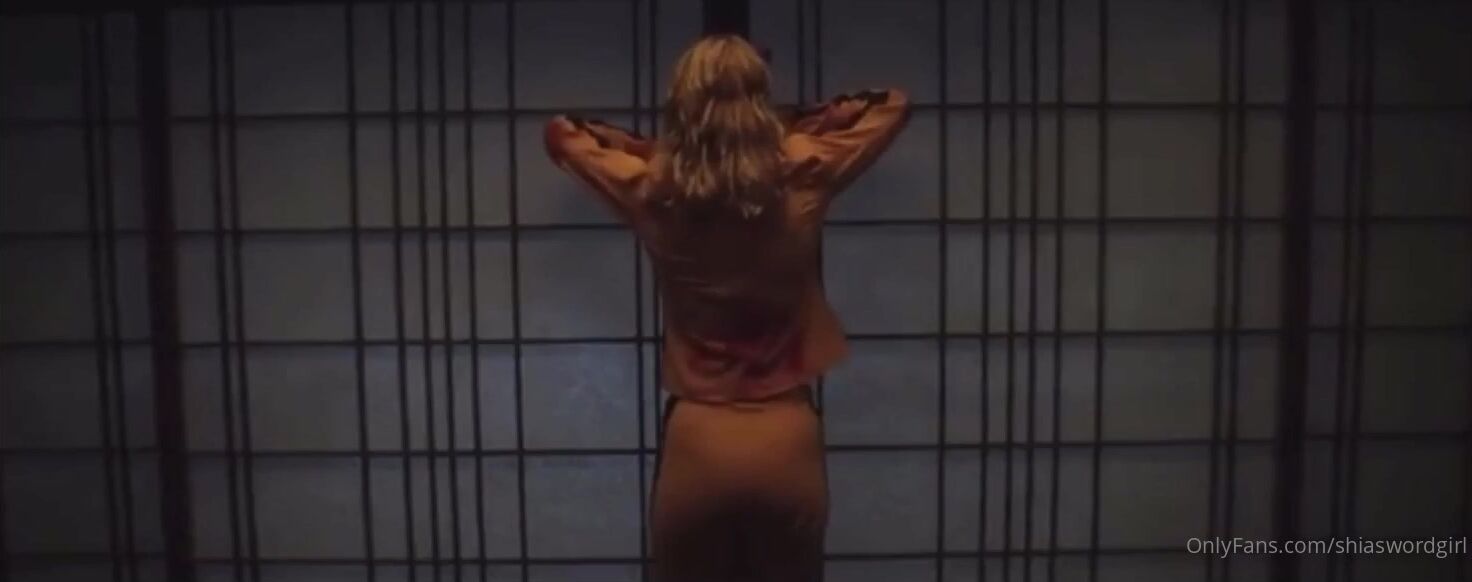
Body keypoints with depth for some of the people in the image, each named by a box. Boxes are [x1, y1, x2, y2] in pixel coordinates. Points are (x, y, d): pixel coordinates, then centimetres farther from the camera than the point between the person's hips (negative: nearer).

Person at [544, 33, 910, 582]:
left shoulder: (653, 189, -5)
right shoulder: (800, 179, -5)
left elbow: (561, 132, 15)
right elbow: (892, 104, 12)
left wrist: (658, 148, 19)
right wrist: (792, 127, 17)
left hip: (695, 444, 0)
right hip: (787, 442, 1)